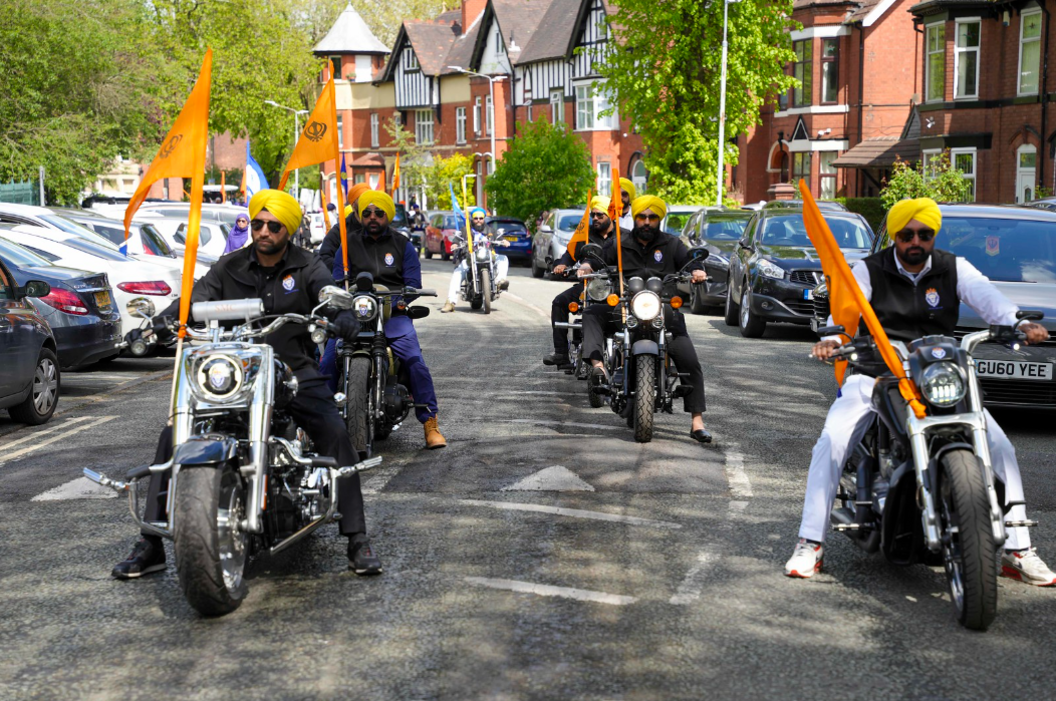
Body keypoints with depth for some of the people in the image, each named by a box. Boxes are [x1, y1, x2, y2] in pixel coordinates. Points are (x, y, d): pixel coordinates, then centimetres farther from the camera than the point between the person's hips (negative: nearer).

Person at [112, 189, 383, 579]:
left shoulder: (306, 268, 3)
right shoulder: (230, 268, 8)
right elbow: (194, 299, -4)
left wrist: (343, 318, -38)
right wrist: (156, 326, -24)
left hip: (294, 371, -2)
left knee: (335, 435, -25)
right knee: (173, 436, -12)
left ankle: (357, 539, -17)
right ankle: (150, 543, -4)